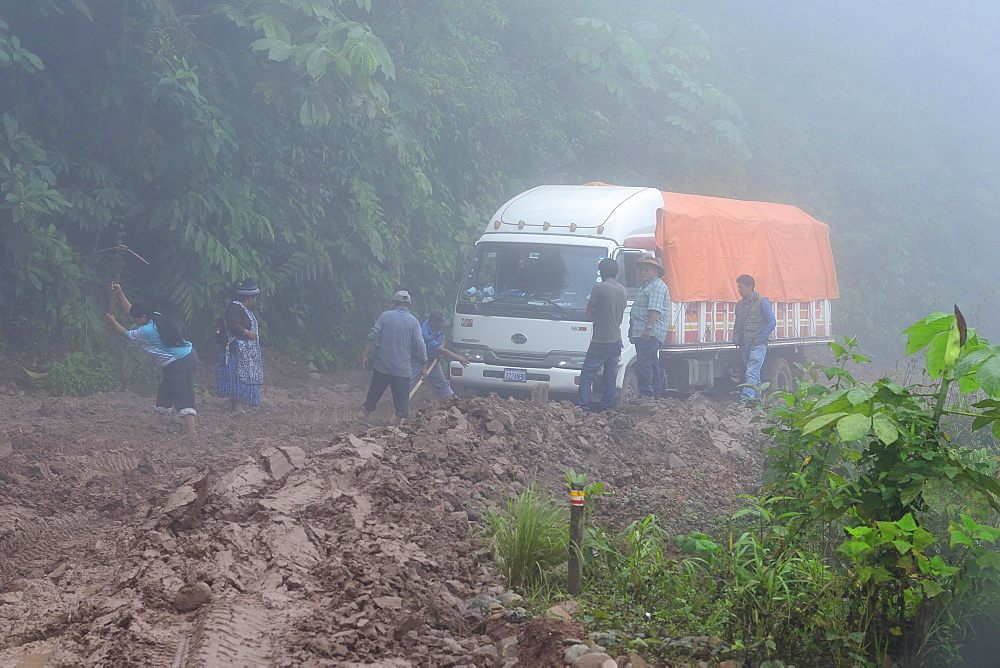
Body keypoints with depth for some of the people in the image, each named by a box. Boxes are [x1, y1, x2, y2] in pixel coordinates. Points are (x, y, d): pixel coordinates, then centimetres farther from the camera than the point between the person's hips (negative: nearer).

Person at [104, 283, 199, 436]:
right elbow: (129, 309, 19)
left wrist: (113, 321, 16)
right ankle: (159, 420, 37)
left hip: (179, 364, -10)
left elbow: (126, 333, 3)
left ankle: (192, 431, -23)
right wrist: (119, 293, 17)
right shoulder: (156, 317, 7)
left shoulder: (146, 331, -18)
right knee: (165, 389, 23)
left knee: (184, 396, -14)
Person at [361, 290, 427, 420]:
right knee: (402, 399, 2)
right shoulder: (413, 321, -2)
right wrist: (424, 365, 6)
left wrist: (365, 356, 0)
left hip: (382, 366, 1)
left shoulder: (385, 316, 1)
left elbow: (372, 337, -5)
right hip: (402, 369, -1)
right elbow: (420, 346, -3)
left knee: (374, 394, 15)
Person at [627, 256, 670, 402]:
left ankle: (646, 393, -15)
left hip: (650, 334, -11)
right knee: (652, 363, 14)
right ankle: (655, 392, 19)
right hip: (641, 333, 11)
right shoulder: (646, 286, 24)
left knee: (643, 363, -15)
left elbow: (655, 309, -21)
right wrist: (633, 333, 28)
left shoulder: (657, 286, -10)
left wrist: (648, 328, -28)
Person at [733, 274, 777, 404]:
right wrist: (735, 339, 7)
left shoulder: (762, 302, -7)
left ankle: (745, 400, -23)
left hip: (757, 345, -7)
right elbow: (737, 324, 23)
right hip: (744, 346, 7)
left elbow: (771, 322, -8)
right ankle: (757, 399, 18)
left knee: (751, 374, -15)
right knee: (754, 374, 13)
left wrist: (760, 338, -13)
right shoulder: (740, 304, 14)